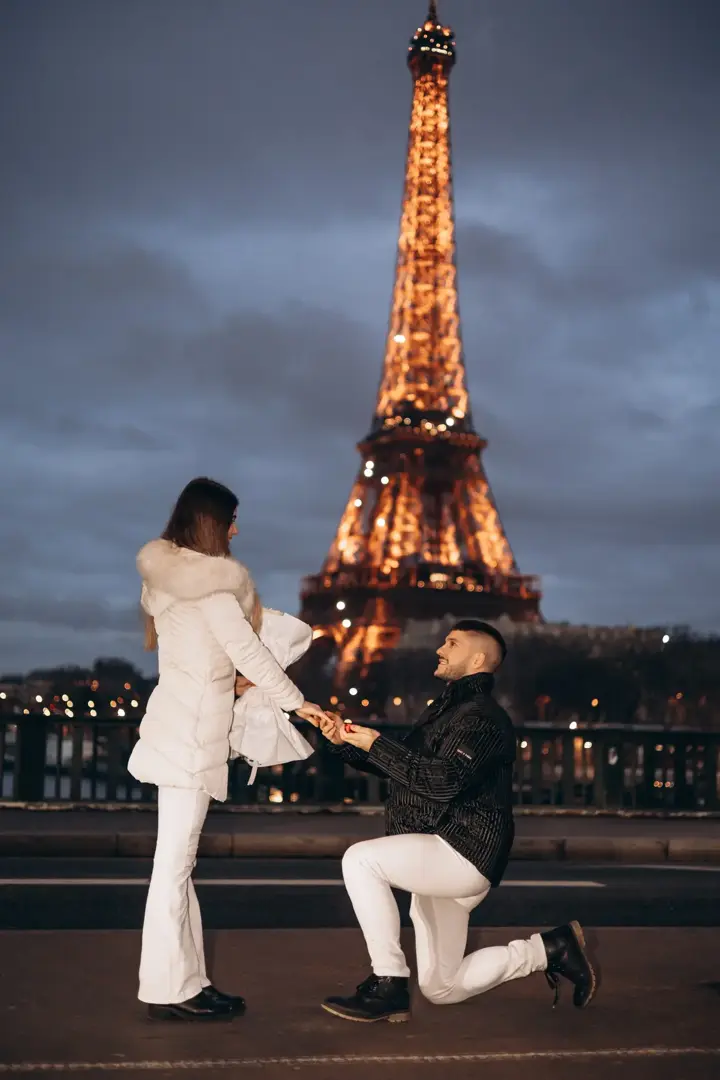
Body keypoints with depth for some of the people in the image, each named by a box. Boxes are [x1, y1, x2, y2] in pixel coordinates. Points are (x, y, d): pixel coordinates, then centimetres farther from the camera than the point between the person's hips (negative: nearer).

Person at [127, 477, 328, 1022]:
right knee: (175, 860, -6)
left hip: (177, 719, 9)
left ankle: (187, 982, 16)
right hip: (193, 731, -9)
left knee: (178, 860, 10)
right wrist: (298, 702, -5)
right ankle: (168, 990, -1)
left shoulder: (166, 574, 12)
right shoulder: (212, 582, -14)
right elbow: (247, 651, -14)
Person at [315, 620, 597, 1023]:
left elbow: (442, 780, -27)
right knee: (440, 989, 14)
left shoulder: (483, 717, -13)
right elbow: (395, 763, 22)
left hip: (464, 853, -10)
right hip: (439, 863, 10)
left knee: (361, 859, -29)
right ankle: (551, 949, 24)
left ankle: (389, 986, -23)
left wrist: (377, 745, -22)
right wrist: (347, 740, 6)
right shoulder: (446, 710, 19)